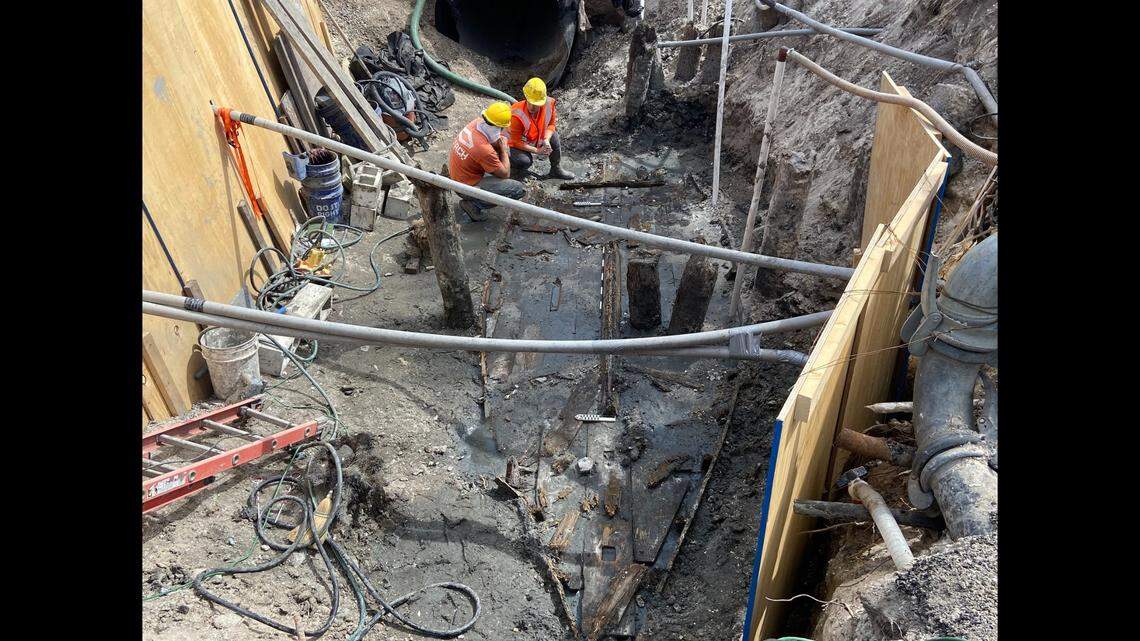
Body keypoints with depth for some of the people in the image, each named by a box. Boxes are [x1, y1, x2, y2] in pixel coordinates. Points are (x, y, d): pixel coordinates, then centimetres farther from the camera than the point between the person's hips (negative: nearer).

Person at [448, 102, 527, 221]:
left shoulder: (475, 123, -12)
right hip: (467, 187, -9)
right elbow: (505, 174, -18)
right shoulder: (484, 150, -34)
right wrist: (503, 149, -8)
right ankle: (473, 204, -4)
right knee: (520, 190, -12)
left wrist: (501, 144, -7)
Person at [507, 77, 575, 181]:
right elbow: (516, 141, -27)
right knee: (525, 161, -33)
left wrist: (546, 140, -21)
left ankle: (556, 170, 10)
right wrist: (537, 151, -27)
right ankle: (513, 169, 6)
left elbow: (551, 124, -3)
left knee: (554, 136, -7)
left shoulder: (548, 104, -20)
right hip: (515, 145, -6)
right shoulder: (517, 115, -34)